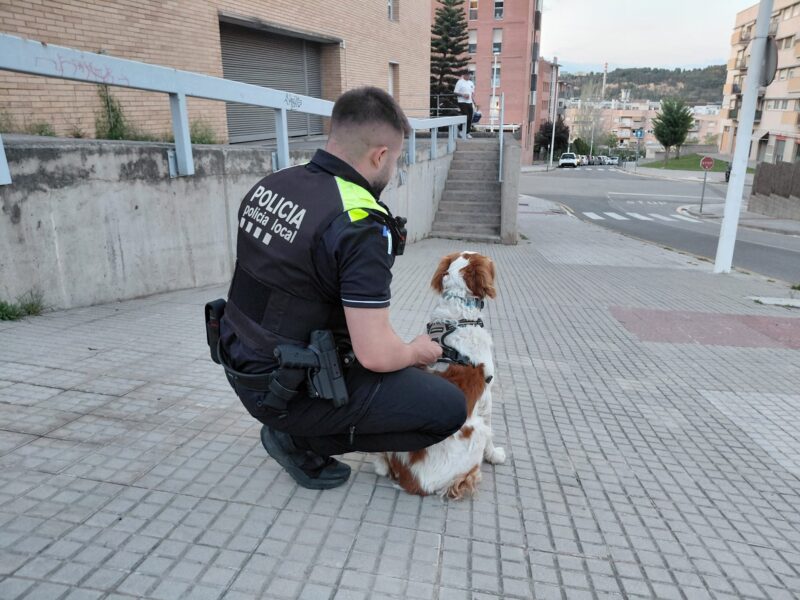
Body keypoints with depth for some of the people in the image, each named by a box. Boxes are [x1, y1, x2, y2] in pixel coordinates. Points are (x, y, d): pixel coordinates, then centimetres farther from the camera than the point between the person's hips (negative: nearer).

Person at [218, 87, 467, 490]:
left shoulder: (269, 184, 0)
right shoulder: (360, 224, -25)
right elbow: (375, 355, -26)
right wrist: (417, 352, -2)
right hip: (287, 392, -8)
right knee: (450, 409, -2)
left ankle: (300, 431, 15)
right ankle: (302, 441, 3)